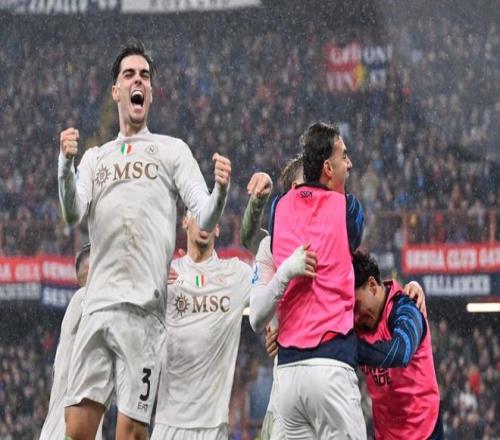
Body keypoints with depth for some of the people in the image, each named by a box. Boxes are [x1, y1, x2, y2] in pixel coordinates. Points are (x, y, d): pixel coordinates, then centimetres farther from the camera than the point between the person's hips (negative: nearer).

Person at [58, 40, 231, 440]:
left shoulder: (172, 150, 12)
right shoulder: (95, 158, 21)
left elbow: (205, 219, 3)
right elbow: (74, 214, 4)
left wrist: (220, 190, -19)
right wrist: (66, 163, -13)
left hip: (142, 306, -3)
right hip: (97, 302, 3)